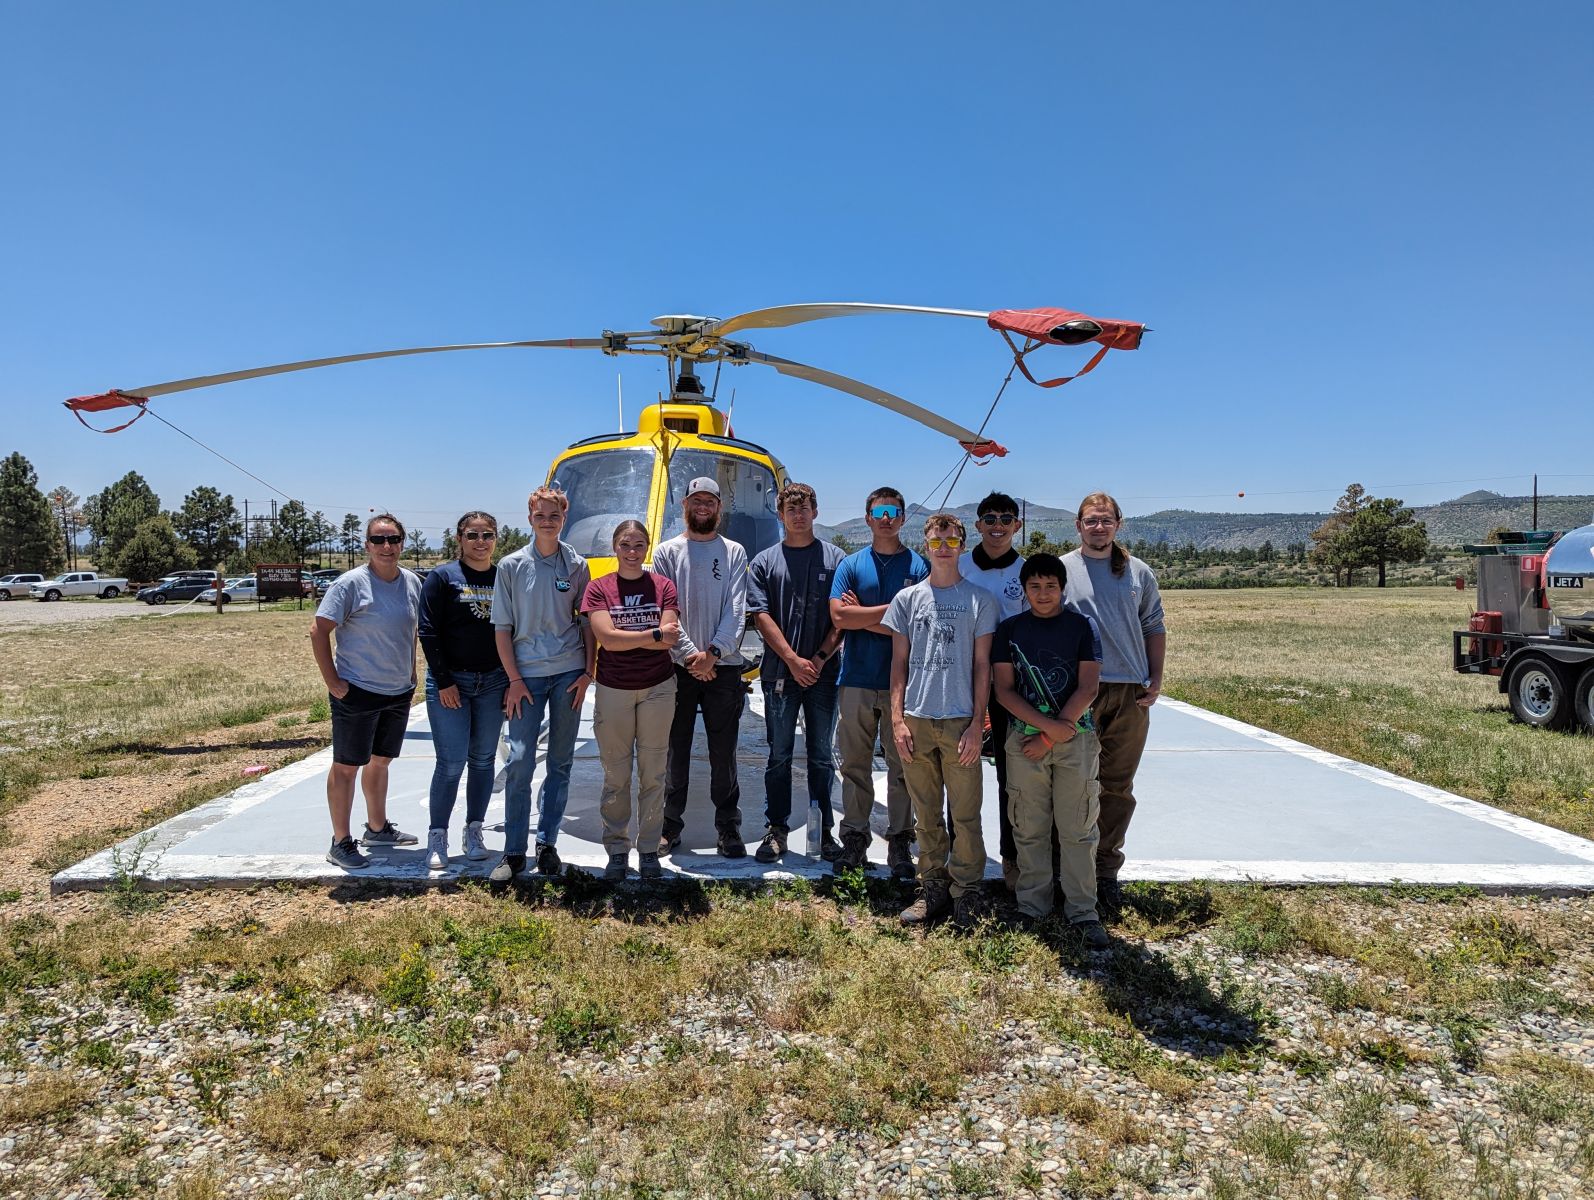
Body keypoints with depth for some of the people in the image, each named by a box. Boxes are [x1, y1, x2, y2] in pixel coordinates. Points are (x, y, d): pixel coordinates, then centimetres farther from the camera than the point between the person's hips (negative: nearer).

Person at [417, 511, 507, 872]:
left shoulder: (504, 578, 7)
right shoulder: (443, 577, -3)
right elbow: (429, 632, -6)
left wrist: (512, 683, 3)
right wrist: (443, 682, -11)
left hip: (493, 683, 4)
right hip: (450, 682, -3)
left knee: (483, 760, 9)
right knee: (451, 762, -5)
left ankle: (474, 831, 20)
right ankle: (437, 836, 8)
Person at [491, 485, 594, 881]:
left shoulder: (577, 565, 5)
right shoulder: (511, 565, 2)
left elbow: (587, 622, 8)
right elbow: (502, 627, 1)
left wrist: (587, 673, 0)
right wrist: (514, 680, -5)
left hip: (568, 673, 2)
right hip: (526, 674, -1)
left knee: (561, 761, 7)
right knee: (520, 760, -6)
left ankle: (547, 843, 18)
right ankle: (514, 851, 4)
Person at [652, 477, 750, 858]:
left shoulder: (734, 552, 7)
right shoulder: (667, 552, 6)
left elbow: (736, 611, -3)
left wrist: (713, 652, -16)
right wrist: (690, 655, -15)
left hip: (723, 668, 0)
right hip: (677, 668, 0)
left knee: (724, 754, 5)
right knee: (675, 751, 8)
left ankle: (728, 827, 14)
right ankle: (670, 827, 18)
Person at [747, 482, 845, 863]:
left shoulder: (835, 559, 6)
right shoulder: (764, 562, 7)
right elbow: (762, 617, -2)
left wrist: (820, 658, -10)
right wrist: (793, 660, -11)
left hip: (823, 672, 0)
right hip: (779, 673, 0)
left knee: (822, 755, 6)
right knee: (779, 756, 5)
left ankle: (824, 830, 14)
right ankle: (776, 829, 14)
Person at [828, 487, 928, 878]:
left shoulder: (918, 566, 2)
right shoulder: (851, 564, 7)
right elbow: (839, 616, -7)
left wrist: (863, 617, -7)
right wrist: (893, 608, -10)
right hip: (856, 680, 1)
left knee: (902, 765, 6)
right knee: (855, 765, 8)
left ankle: (900, 841, 17)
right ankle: (854, 838, 19)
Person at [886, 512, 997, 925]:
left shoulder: (979, 600, 4)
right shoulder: (907, 599, 9)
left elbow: (982, 666, 2)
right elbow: (899, 663, 9)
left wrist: (977, 724, -5)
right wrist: (897, 719, 0)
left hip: (960, 721, -2)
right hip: (916, 721, 2)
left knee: (965, 814, 1)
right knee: (927, 815, 10)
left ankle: (965, 895, 13)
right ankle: (933, 890, 21)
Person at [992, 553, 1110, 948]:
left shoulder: (1081, 626, 3)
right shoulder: (1009, 629, 5)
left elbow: (1087, 688, -3)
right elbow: (1004, 690, 0)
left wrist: (1051, 736, -8)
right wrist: (1047, 724, -12)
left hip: (1076, 739, -1)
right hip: (1024, 738, 1)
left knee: (1077, 830, 2)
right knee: (1030, 830, 6)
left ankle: (1083, 912, 11)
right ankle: (1032, 908, 18)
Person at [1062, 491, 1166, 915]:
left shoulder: (1139, 573, 10)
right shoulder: (1060, 570, 1)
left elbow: (1154, 627, 14)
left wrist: (1156, 679, 4)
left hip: (1130, 694, 3)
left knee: (1118, 787, 8)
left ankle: (1106, 869, 19)